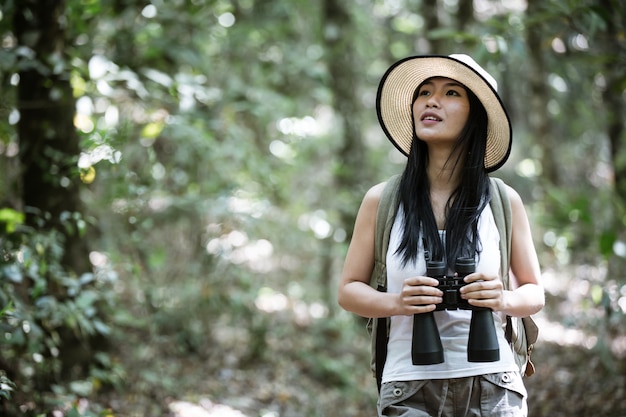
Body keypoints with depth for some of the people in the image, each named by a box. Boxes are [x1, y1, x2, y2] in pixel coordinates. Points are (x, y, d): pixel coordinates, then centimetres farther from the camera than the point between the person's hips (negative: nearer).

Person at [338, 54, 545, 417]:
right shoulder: (382, 201, 2)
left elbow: (535, 293, 9)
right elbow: (349, 290, 7)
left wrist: (504, 300, -14)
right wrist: (396, 303, -14)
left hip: (491, 387, 0)